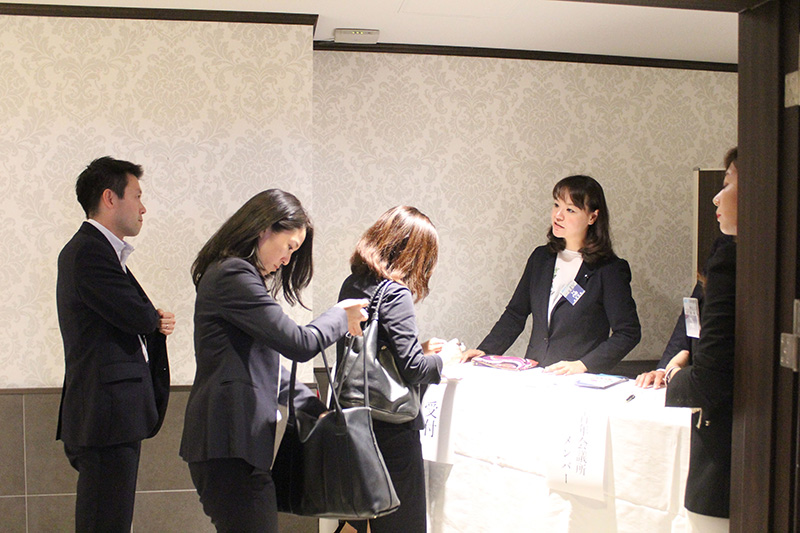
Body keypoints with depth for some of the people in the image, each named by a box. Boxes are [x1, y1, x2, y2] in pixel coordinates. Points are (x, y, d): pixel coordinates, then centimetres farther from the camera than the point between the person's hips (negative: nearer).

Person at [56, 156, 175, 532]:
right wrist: (156, 319, 4)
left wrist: (151, 320, -7)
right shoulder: (89, 251, -12)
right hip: (107, 416, -11)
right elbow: (139, 316, -19)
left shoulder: (95, 249, 21)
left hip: (114, 418, 11)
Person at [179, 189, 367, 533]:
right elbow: (299, 344, -15)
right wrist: (341, 317, 4)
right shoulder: (234, 275, -11)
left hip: (232, 442, 10)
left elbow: (264, 367, 25)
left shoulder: (231, 274, 22)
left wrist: (317, 408, 18)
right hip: (229, 444, -10)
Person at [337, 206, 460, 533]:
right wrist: (443, 358, -2)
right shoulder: (395, 294, -17)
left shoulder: (352, 285, 6)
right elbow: (412, 370, -21)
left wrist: (421, 348, 15)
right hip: (392, 428, -8)